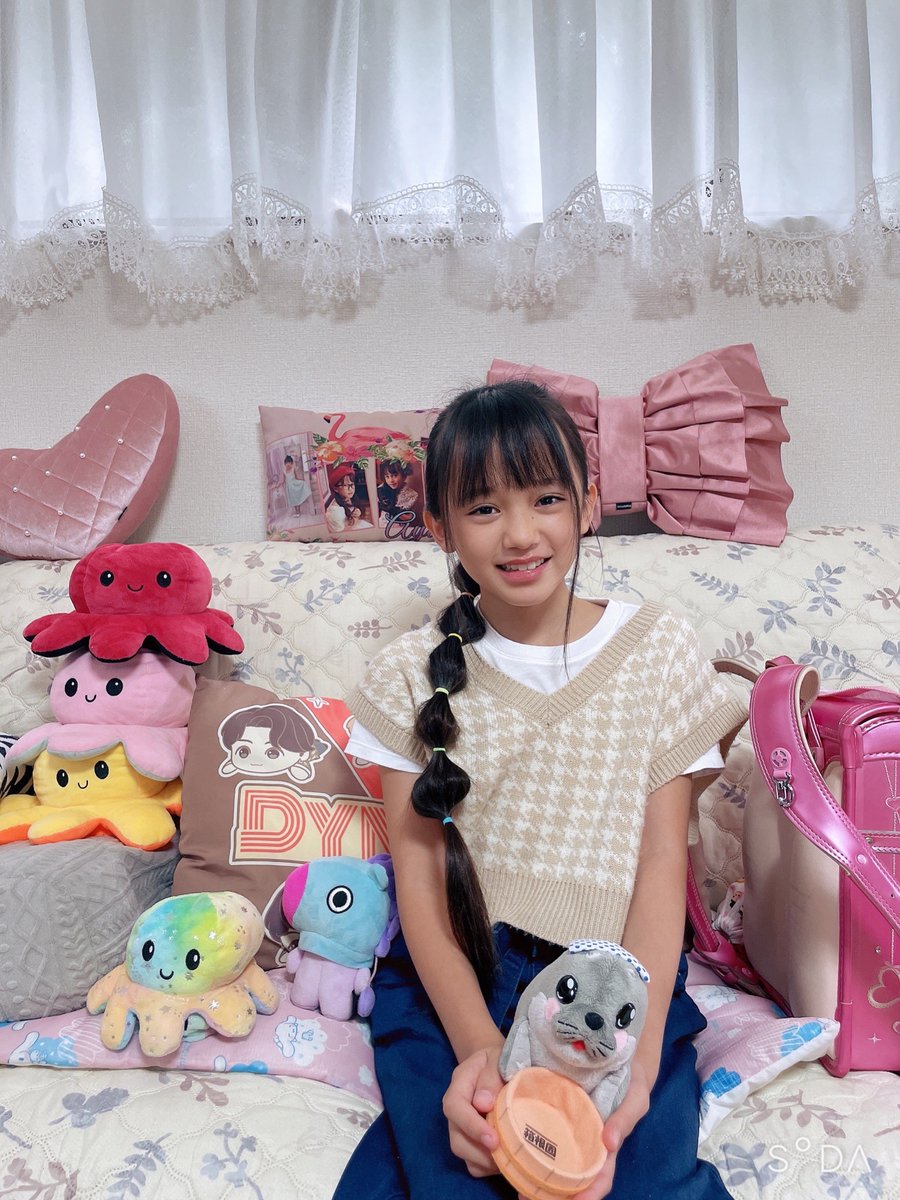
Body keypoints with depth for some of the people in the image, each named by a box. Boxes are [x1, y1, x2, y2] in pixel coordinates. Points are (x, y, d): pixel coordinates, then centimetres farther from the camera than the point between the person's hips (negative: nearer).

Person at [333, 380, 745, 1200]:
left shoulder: (659, 652, 0)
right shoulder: (413, 675, 1)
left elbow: (662, 863, -3)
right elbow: (419, 870, -3)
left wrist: (637, 1061, -16)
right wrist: (477, 1047, -19)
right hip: (454, 975, -1)